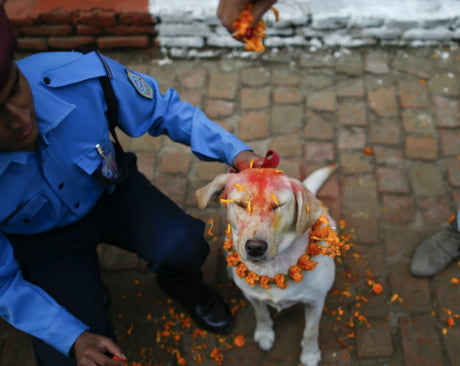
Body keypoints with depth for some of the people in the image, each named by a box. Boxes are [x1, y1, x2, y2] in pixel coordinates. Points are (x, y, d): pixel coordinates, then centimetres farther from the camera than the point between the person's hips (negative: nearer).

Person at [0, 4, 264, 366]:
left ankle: (182, 285, 13)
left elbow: (165, 110, -15)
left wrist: (235, 151, -26)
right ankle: (87, 289, 24)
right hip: (42, 240, 0)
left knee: (184, 247, -25)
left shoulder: (81, 76, -34)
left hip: (111, 191, 1)